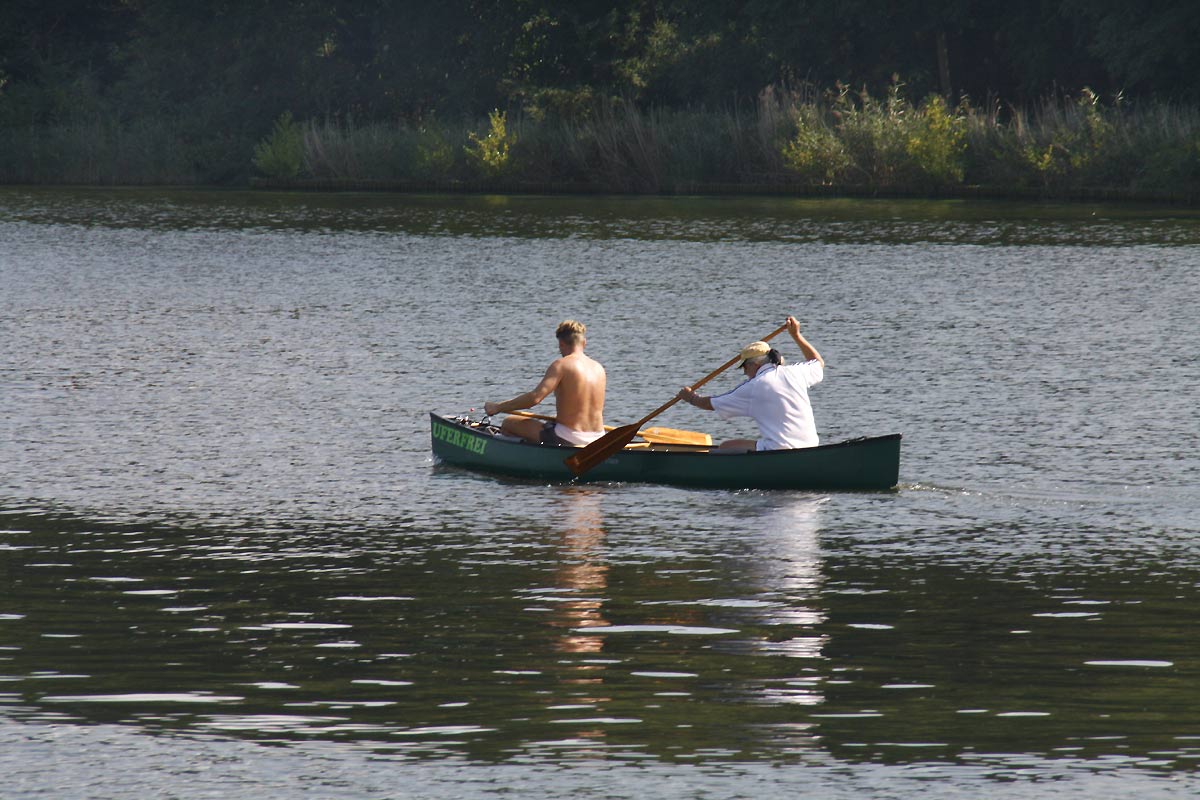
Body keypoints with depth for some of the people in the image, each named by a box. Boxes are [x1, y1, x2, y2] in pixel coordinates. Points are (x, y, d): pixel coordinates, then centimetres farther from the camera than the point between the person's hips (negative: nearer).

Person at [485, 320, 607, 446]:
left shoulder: (561, 365, -12)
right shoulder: (598, 368, 8)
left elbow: (535, 397, -21)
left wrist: (498, 407, -12)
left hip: (567, 439, -7)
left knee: (508, 424, 9)